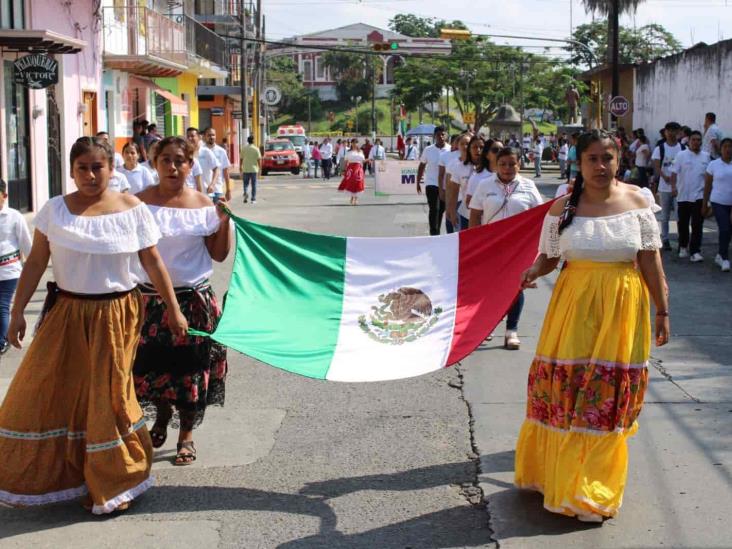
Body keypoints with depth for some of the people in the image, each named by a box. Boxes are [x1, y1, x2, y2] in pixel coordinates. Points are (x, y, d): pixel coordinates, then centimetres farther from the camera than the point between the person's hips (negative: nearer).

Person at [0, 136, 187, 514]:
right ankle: (46, 474, 25)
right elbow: (36, 262, 0)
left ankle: (113, 484, 23)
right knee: (44, 389, 4)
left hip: (115, 315, -2)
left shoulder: (132, 209, -4)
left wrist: (173, 309, 1)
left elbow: (153, 262, -1)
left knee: (106, 394, 5)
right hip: (66, 313, 2)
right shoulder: (55, 209, -1)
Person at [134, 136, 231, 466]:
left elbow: (219, 254, 2)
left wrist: (225, 220, -11)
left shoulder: (203, 205, -1)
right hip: (150, 298, 0)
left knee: (190, 366, 5)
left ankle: (186, 436, 23)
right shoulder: (140, 203, -2)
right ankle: (161, 419, 39)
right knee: (152, 363, 9)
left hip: (193, 299, 0)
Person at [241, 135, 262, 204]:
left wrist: (241, 167, 12)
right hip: (254, 169, -1)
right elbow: (259, 159, -7)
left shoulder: (244, 148, 1)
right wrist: (260, 168, 1)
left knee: (246, 183, 10)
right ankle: (253, 199, 8)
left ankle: (246, 193, -17)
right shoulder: (256, 149, -5)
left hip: (245, 169, 1)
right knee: (254, 185, 7)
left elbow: (241, 159, 3)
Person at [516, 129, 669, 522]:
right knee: (564, 389, 1)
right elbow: (548, 257, 2)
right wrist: (531, 273, -20)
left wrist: (662, 311, 0)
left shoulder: (637, 202, -1)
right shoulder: (563, 207, 0)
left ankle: (594, 492, 18)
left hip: (623, 309, 0)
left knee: (609, 393, 5)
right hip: (575, 305, 0)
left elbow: (650, 262, 0)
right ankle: (553, 474, 20)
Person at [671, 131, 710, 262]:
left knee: (697, 224, -7)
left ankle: (695, 251, -9)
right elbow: (674, 172, -5)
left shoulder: (706, 157, 7)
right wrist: (673, 186, -19)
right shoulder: (681, 155, -1)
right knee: (683, 223, 11)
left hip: (699, 196, 1)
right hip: (683, 195, -1)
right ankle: (683, 247, 29)